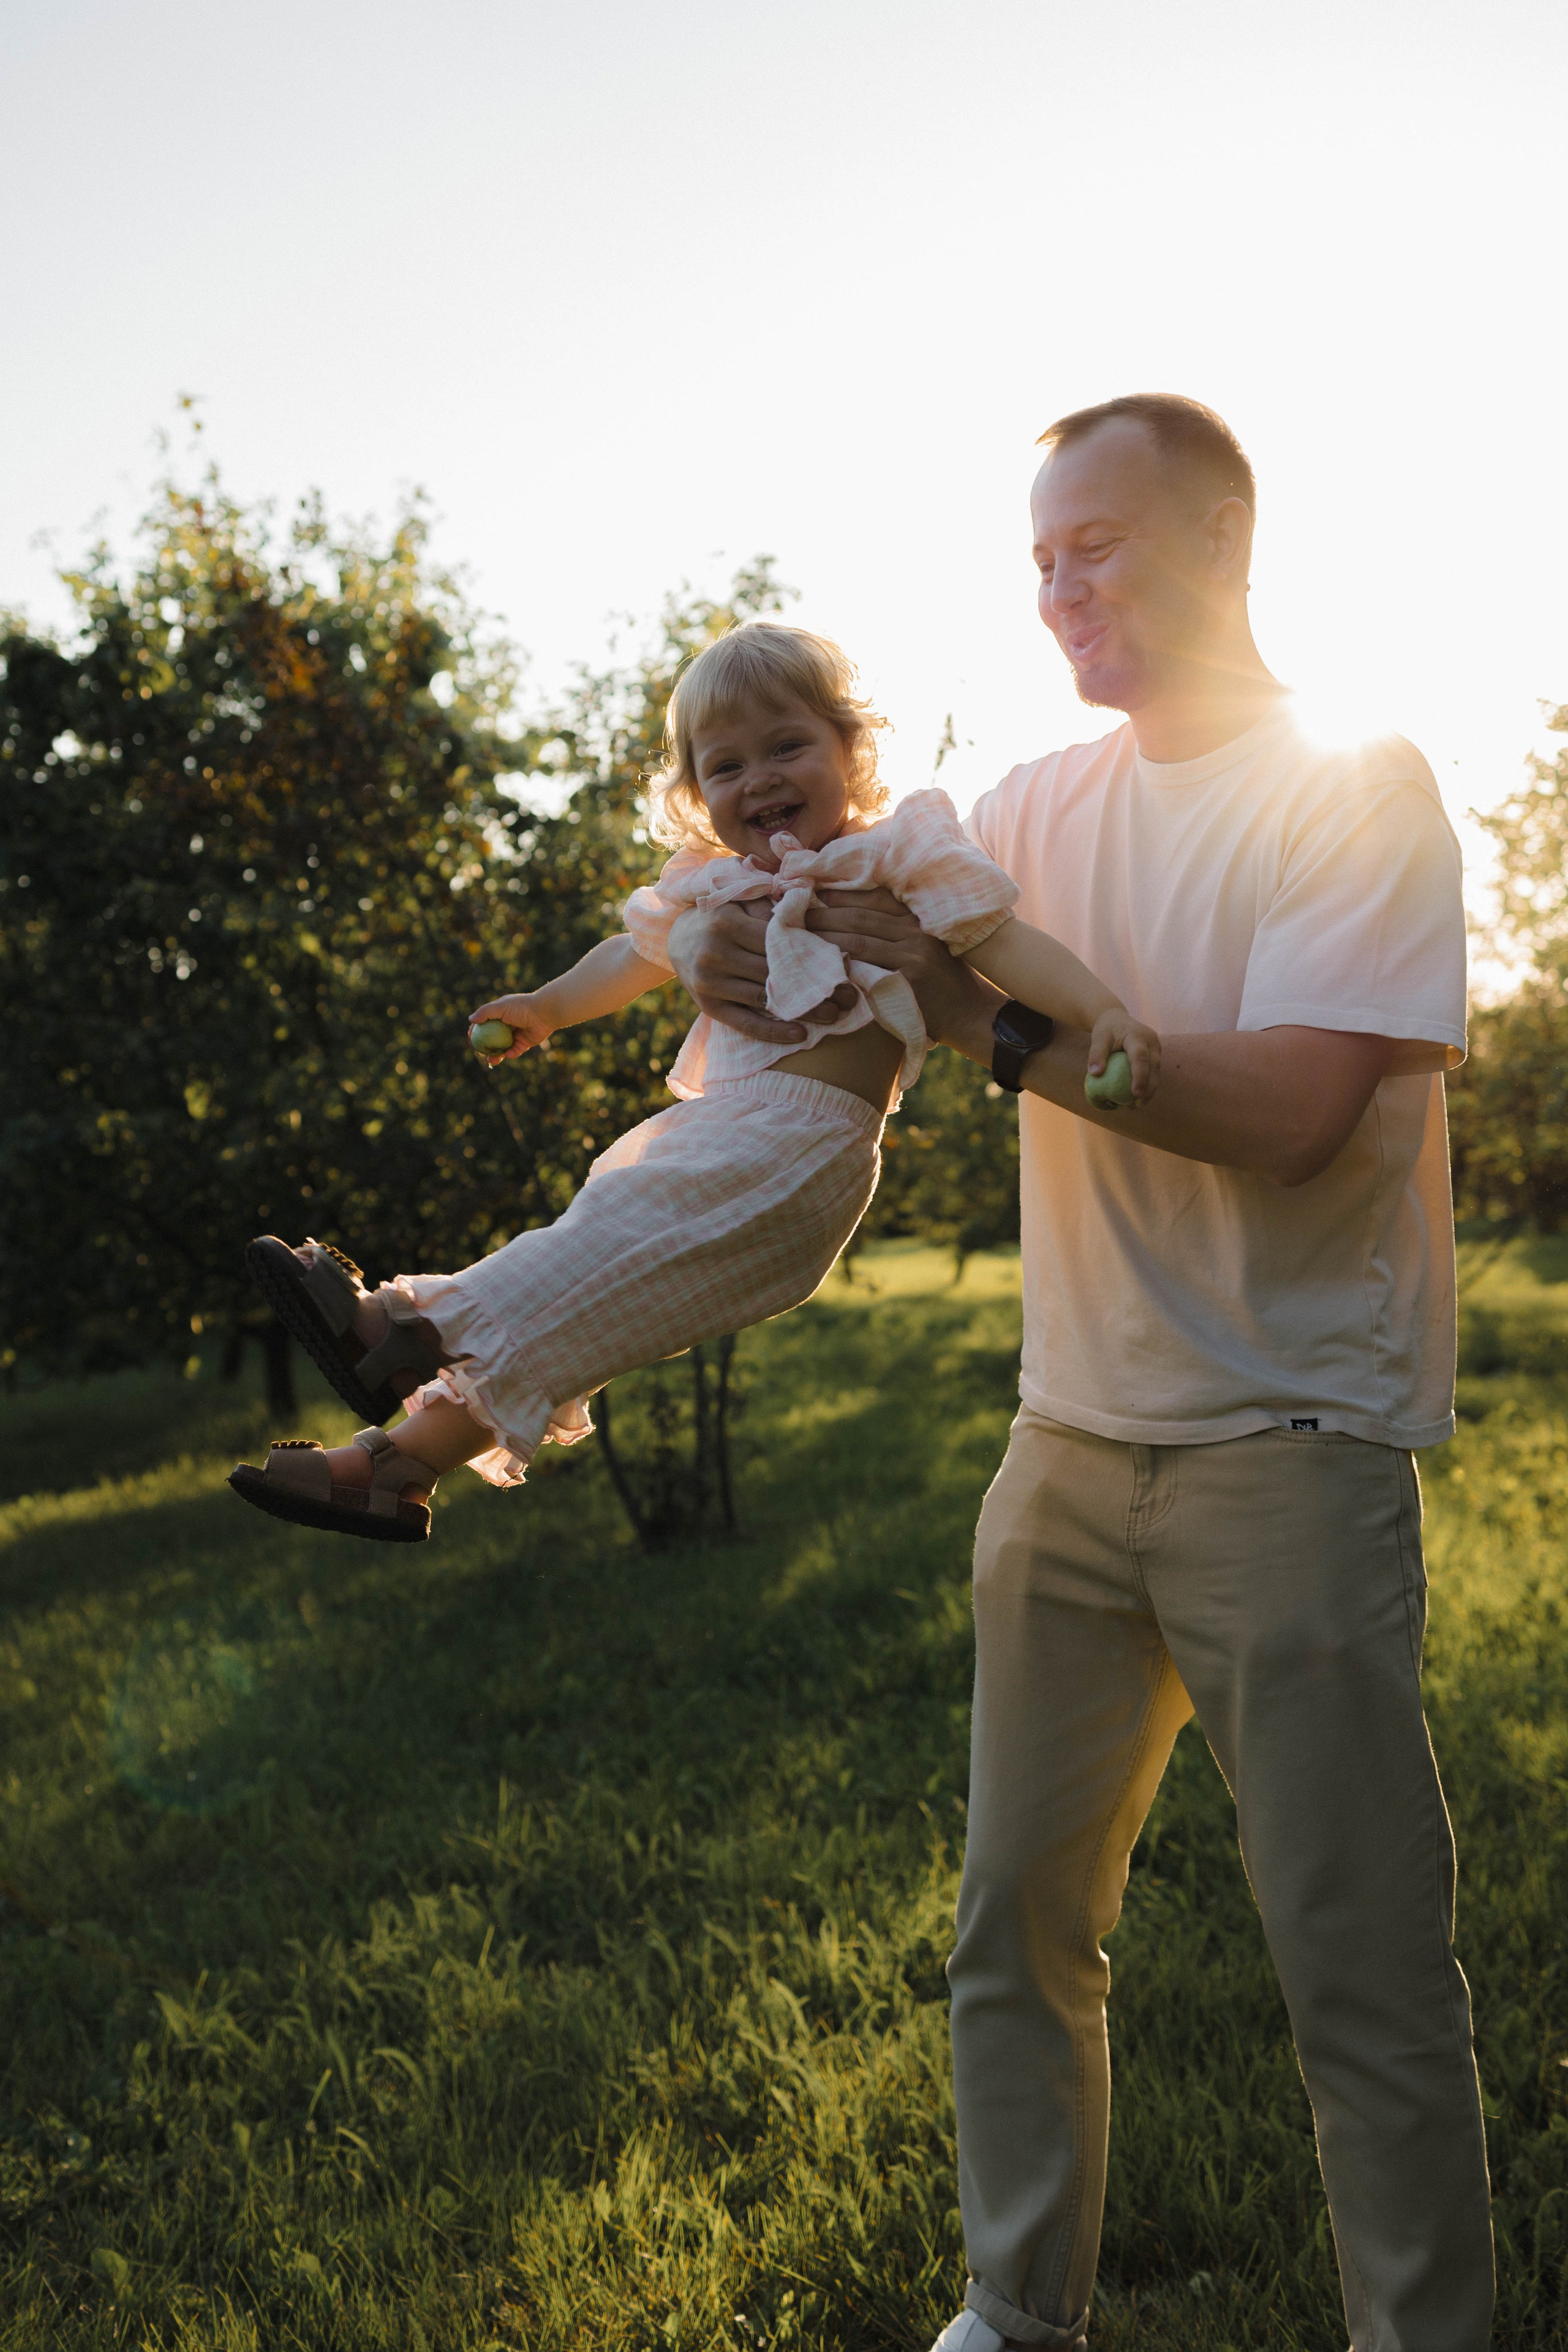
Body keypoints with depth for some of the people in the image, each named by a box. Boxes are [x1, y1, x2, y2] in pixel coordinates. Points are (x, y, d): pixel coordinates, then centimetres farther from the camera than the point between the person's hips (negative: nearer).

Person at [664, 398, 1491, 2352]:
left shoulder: (1361, 788, -7)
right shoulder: (1041, 806, 10)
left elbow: (1294, 1110, -19)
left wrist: (995, 1020, -26)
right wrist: (763, 970, -19)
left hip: (1289, 1441, -5)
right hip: (1072, 1436, 5)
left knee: (1360, 1963, 0)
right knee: (1018, 1918, 11)